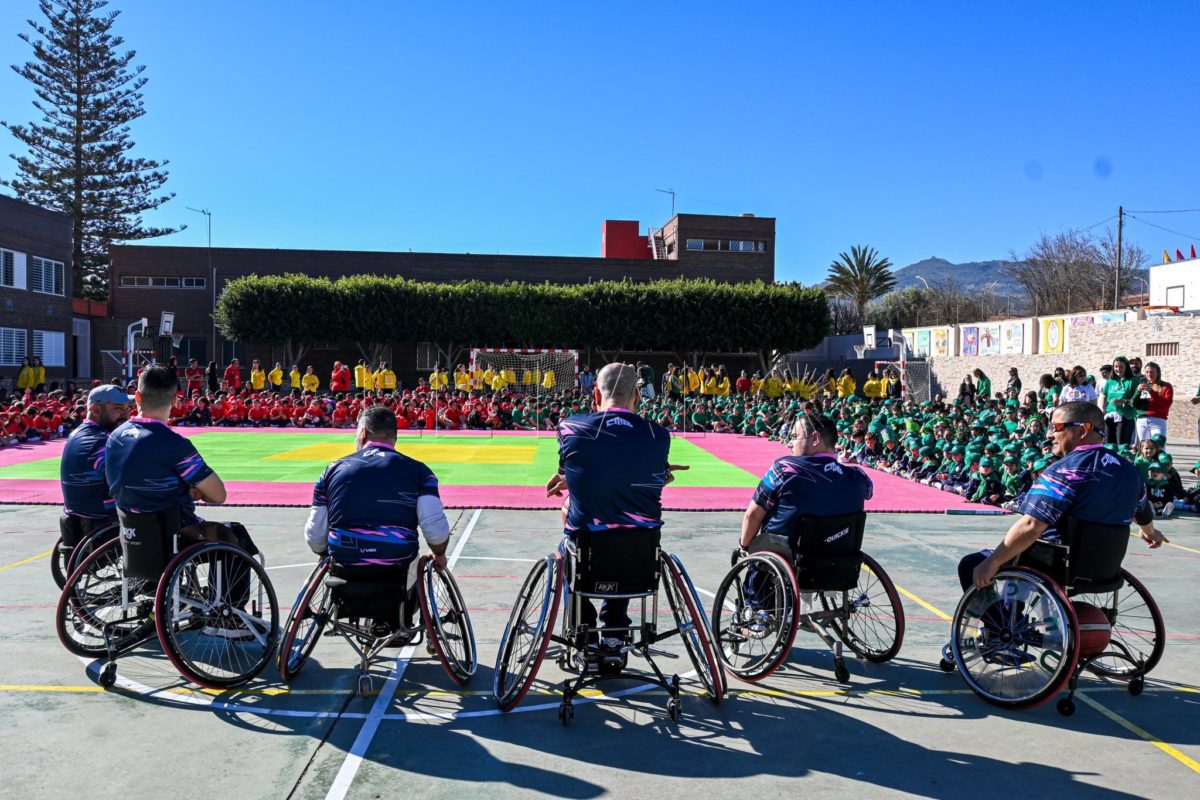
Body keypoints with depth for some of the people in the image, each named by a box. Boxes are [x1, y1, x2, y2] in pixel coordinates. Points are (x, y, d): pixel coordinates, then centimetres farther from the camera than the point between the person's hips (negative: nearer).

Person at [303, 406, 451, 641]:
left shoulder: (334, 469, 5)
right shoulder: (417, 470, 0)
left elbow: (315, 537, 5)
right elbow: (437, 530, -10)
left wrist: (331, 556, 27)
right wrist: (439, 555, 12)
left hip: (345, 567, 2)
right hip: (398, 567, -1)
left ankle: (381, 618, 19)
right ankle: (401, 622, 15)